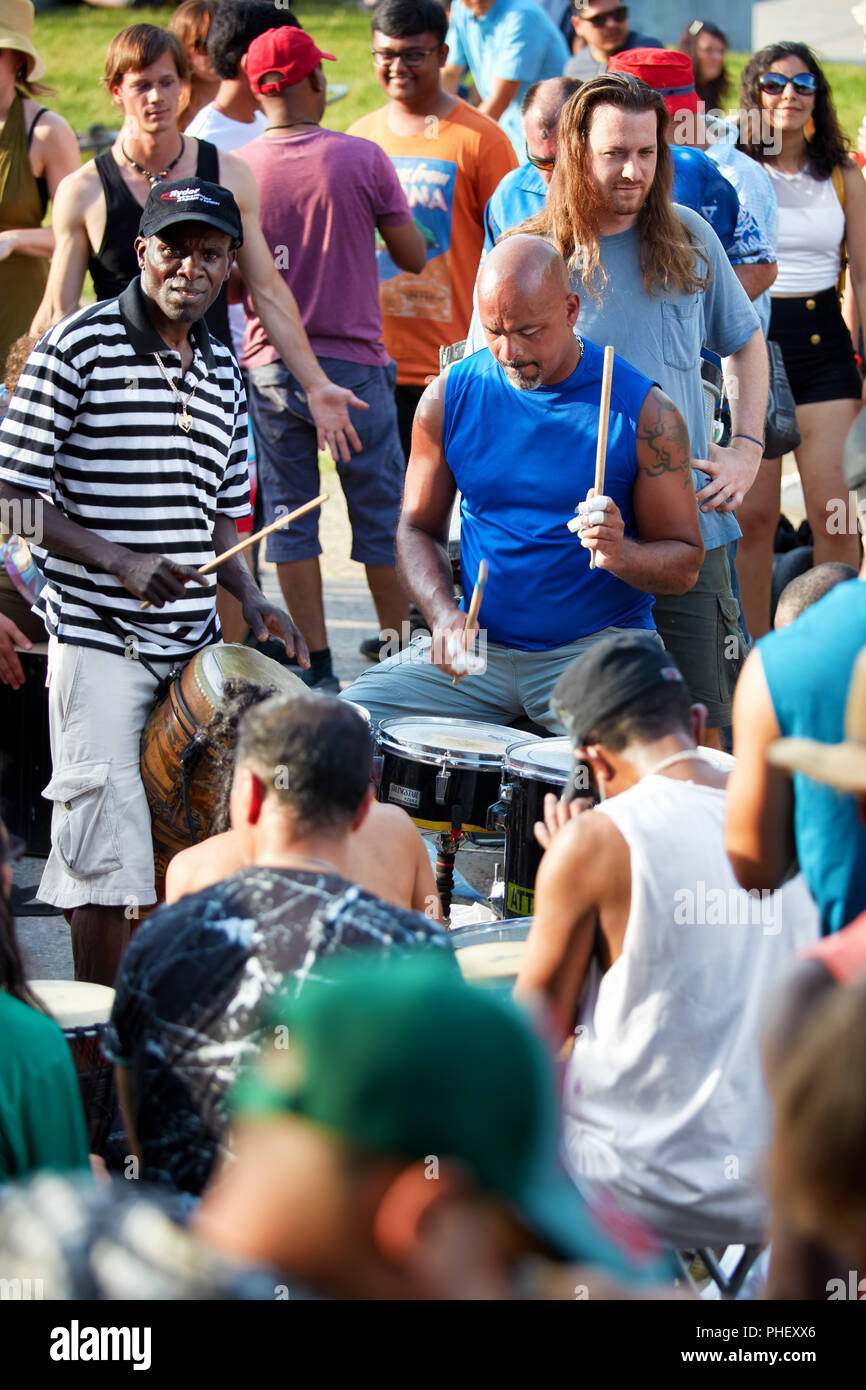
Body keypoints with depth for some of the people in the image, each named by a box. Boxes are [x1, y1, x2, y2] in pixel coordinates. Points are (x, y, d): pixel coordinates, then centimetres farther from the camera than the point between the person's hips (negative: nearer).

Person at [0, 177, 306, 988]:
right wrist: (118, 561, -21)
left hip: (194, 640, 7)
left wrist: (248, 598, 6)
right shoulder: (77, 349, -8)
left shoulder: (221, 371, 12)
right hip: (97, 638, -6)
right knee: (106, 857, -8)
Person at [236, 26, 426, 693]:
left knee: (291, 516, 8)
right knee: (380, 517, 8)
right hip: (353, 362, -1)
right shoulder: (363, 159, -9)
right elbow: (414, 256, -2)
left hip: (269, 368, 1)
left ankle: (318, 667, 7)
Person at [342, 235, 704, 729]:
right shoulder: (450, 397, 3)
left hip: (599, 646, -3)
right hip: (480, 645, 4)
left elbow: (685, 563, -1)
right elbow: (419, 526, 12)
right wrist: (444, 614, -8)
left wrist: (621, 555, -24)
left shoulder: (643, 412, -6)